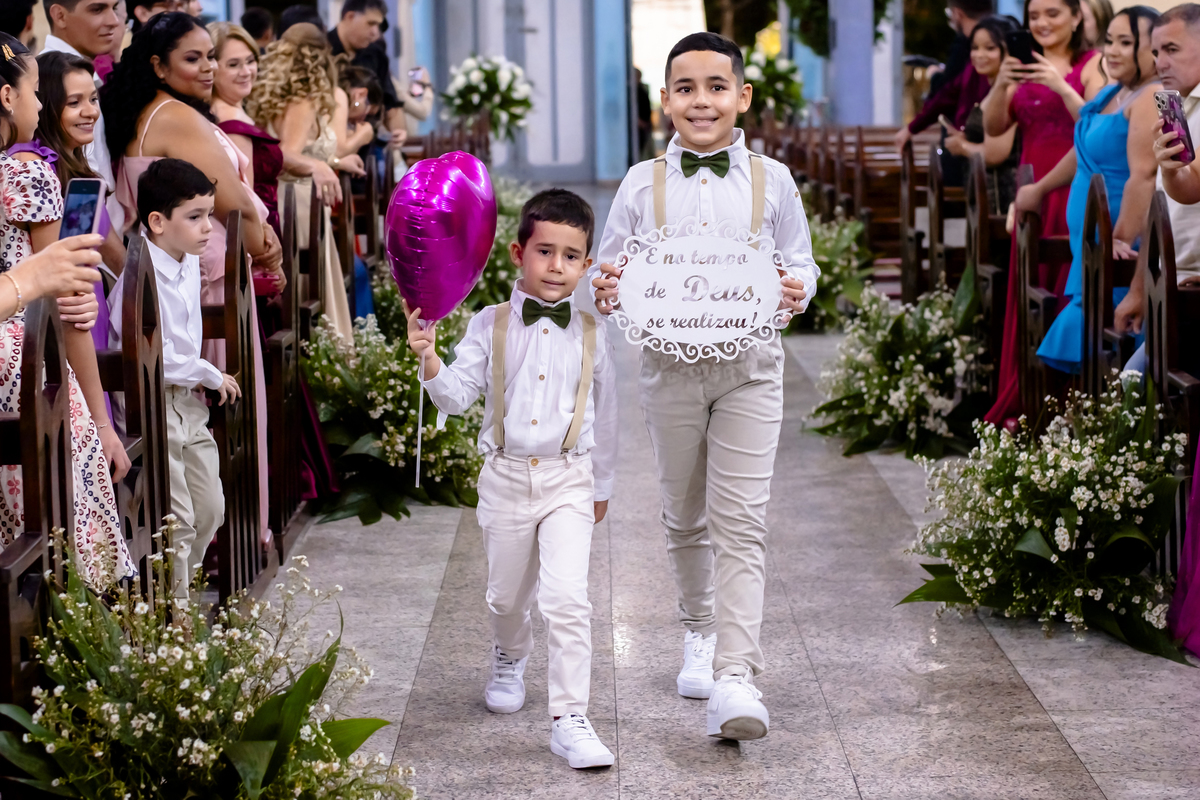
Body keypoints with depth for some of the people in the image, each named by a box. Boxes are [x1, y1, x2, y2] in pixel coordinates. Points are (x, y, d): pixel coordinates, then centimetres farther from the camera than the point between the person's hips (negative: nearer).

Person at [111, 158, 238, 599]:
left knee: (210, 509, 13)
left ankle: (175, 591, 27)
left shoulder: (189, 261, 4)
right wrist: (210, 375, -13)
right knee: (175, 521, -6)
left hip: (188, 400, 8)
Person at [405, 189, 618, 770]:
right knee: (507, 596, 17)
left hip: (568, 481, -1)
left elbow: (605, 414, 12)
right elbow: (456, 396, -6)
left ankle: (569, 720, -11)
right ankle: (510, 658, 51)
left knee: (568, 599, -16)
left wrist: (601, 486, 18)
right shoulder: (491, 326, -1)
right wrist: (429, 359, -26)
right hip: (506, 477, 1)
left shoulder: (591, 335, 2)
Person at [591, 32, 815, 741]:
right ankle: (700, 631, 38)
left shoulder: (772, 181, 2)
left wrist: (798, 290, -14)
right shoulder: (643, 184, 3)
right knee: (685, 517, 14)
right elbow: (610, 269, 7)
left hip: (749, 369, -1)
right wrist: (604, 291, -17)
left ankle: (735, 678, -15)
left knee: (741, 521, -10)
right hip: (671, 368, 2)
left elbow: (801, 263, 9)